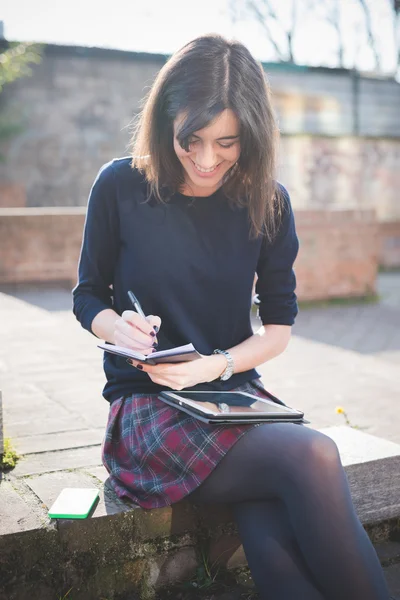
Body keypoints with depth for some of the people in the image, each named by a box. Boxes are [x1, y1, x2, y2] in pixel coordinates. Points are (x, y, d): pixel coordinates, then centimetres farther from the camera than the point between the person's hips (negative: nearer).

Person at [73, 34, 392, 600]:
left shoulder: (268, 203, 3)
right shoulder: (121, 187, -3)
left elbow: (279, 325, 6)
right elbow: (88, 298, 6)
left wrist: (216, 365, -12)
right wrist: (118, 327, -17)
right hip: (147, 404, -2)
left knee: (276, 550, -30)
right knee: (314, 457, -30)